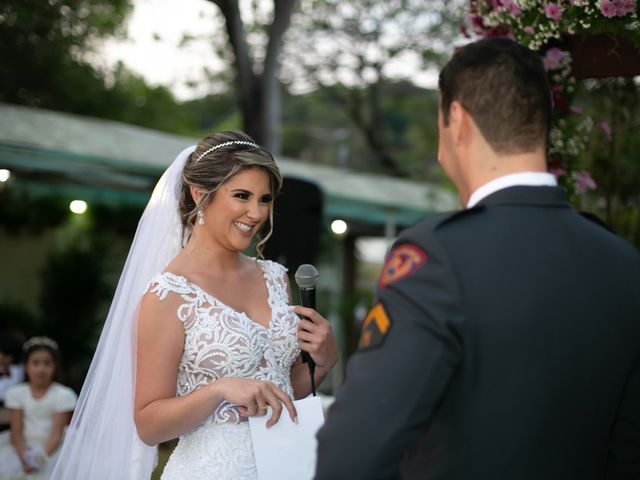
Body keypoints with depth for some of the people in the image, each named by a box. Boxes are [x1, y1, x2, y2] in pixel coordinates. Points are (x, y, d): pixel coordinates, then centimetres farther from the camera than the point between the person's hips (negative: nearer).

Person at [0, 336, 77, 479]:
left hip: (51, 448, -3)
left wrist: (43, 456, -27)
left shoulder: (63, 395, -4)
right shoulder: (16, 393, 5)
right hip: (24, 447, 3)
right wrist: (24, 456, -20)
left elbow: (56, 435, -9)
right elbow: (16, 432, -1)